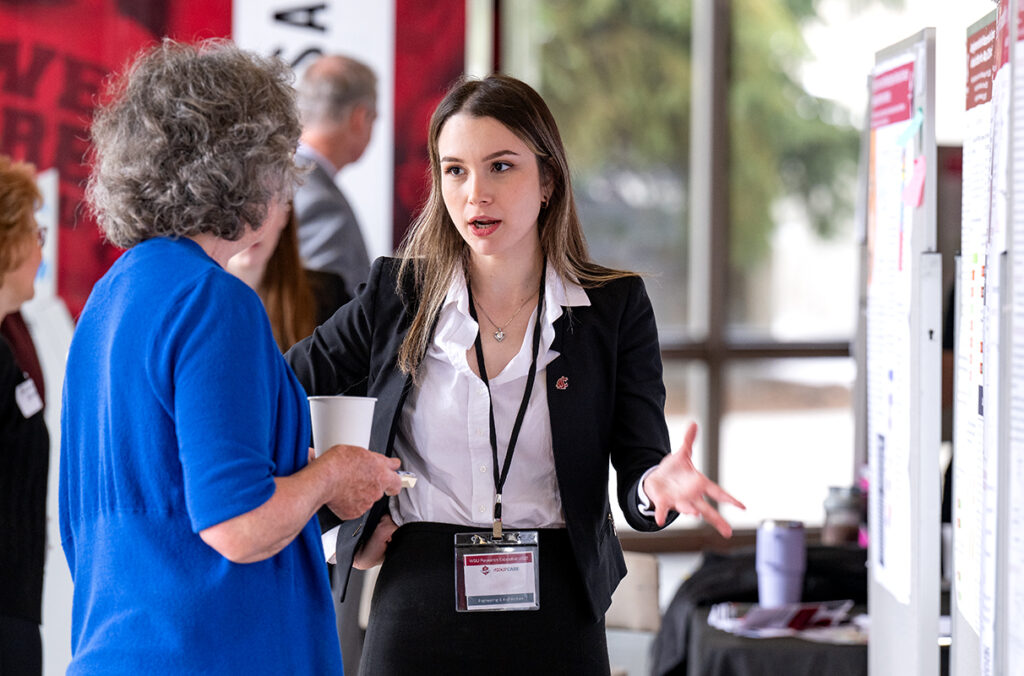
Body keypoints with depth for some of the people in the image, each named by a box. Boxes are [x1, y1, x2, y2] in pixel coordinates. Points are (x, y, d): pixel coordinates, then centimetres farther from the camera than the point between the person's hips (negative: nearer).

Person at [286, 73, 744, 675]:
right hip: (418, 617, 0)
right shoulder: (398, 297, 2)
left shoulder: (615, 308, 1)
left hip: (556, 621, 0)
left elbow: (637, 472, -2)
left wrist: (658, 486, -25)